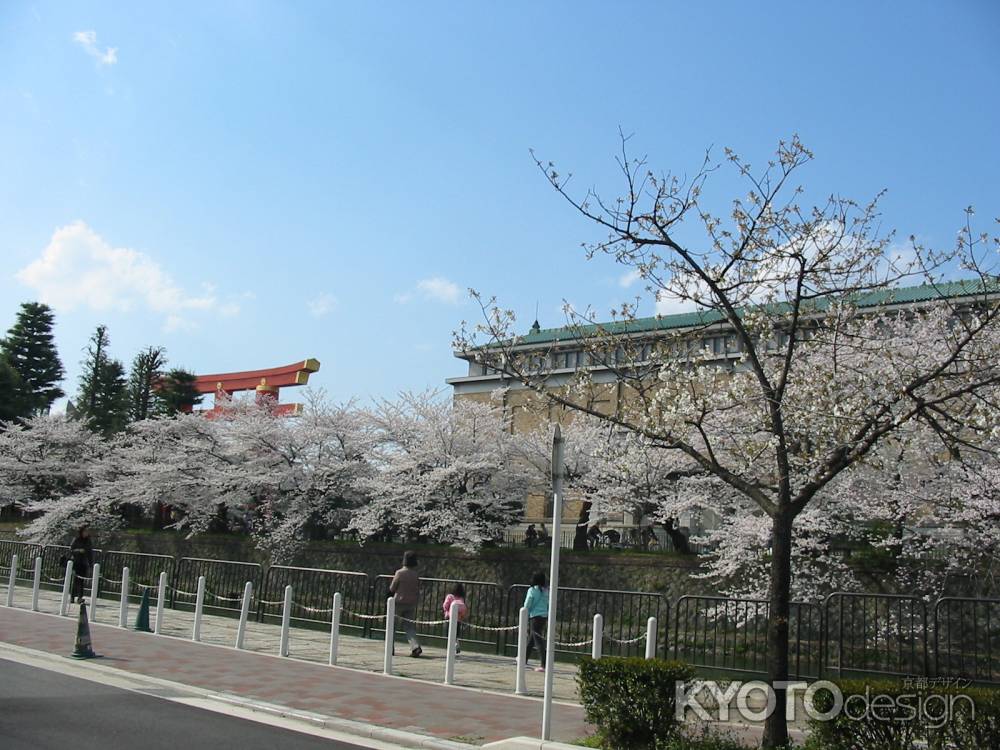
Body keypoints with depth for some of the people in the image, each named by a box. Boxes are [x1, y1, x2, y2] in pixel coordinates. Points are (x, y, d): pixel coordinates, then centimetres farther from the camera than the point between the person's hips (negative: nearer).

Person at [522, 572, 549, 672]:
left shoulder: (532, 590, -7)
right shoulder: (546, 591, 8)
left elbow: (527, 605, -6)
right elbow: (549, 605, 10)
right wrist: (548, 620, 15)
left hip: (535, 616, -6)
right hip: (544, 617, 6)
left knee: (538, 641, -7)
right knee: (531, 640, 21)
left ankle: (544, 665, -13)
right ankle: (525, 660, 34)